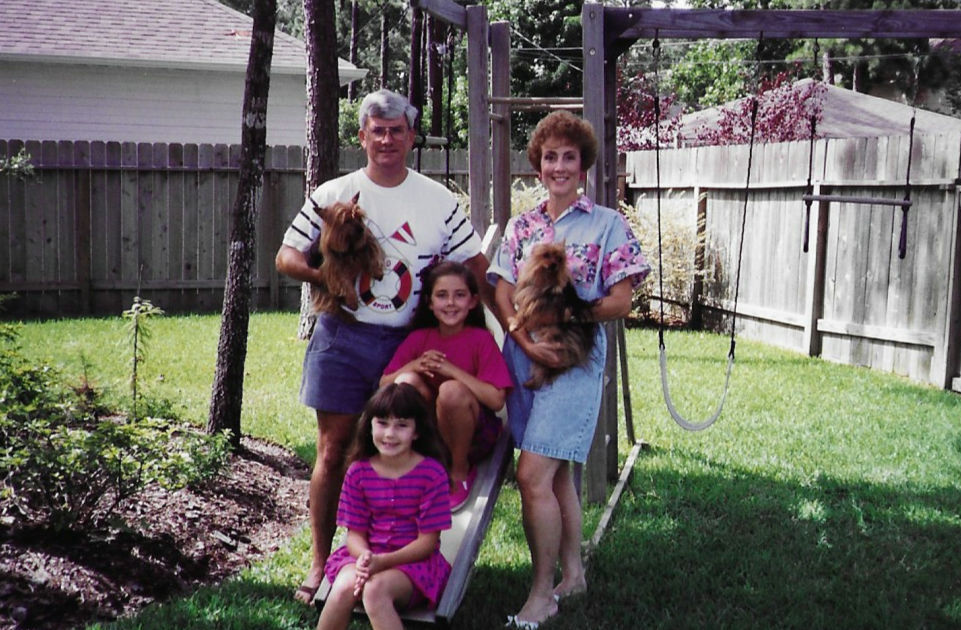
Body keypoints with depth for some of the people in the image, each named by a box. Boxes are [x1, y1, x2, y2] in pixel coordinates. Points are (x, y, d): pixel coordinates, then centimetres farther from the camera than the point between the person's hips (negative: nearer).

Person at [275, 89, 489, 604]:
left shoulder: (439, 200, 6)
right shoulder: (332, 195, 4)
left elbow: (477, 268, 7)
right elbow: (286, 258, 5)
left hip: (408, 343, 1)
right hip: (343, 337, -1)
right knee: (334, 452, 3)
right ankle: (320, 562, 14)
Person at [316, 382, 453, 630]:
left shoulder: (431, 473, -8)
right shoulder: (359, 471, 1)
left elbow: (427, 542, -9)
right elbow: (355, 533, 2)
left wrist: (383, 561, -22)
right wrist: (364, 557, -22)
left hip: (414, 561, -3)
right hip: (366, 556, 3)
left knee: (375, 589, -33)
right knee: (345, 586, -29)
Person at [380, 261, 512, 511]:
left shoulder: (481, 340, -9)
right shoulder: (418, 338, 3)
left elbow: (496, 400, -19)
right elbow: (384, 384, -1)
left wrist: (450, 369, -22)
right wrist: (413, 365, -19)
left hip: (473, 435, -3)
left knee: (451, 390, -32)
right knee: (407, 381, -22)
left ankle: (460, 471, -7)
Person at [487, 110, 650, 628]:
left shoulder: (607, 224, 1)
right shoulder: (520, 227, 11)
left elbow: (620, 302, -4)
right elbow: (502, 296, 3)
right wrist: (529, 342, -13)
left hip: (575, 359, -5)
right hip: (522, 355, 5)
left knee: (533, 475, -12)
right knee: (555, 473, 13)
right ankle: (572, 573, 28)